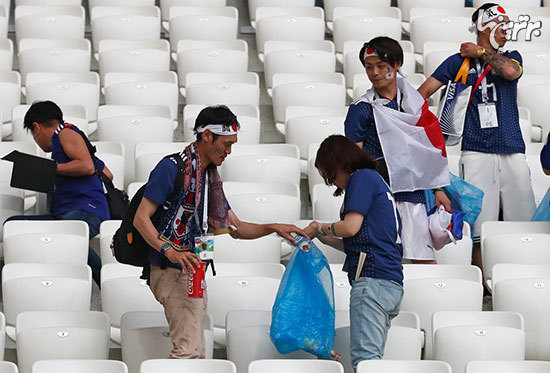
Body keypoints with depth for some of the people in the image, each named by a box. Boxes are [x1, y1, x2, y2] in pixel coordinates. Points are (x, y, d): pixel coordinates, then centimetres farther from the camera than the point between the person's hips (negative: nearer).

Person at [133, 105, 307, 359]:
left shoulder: (210, 176, 17)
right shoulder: (172, 167, -9)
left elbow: (236, 228, 21)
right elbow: (141, 218, -14)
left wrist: (274, 228, 6)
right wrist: (171, 251, -27)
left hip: (194, 272, 9)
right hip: (173, 272, -9)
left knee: (195, 353, 7)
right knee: (189, 349, -21)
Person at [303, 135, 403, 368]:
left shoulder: (362, 178, 0)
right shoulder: (376, 180, 27)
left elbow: (350, 227, -11)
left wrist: (319, 228, 6)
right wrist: (324, 238, 25)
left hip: (372, 278, -10)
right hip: (392, 283, 10)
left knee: (364, 357, -16)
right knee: (372, 358, 4)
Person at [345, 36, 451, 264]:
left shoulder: (414, 102, 13)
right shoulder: (361, 109, 1)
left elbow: (430, 147, 19)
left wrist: (439, 189, 16)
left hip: (412, 193, 3)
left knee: (425, 260, 0)